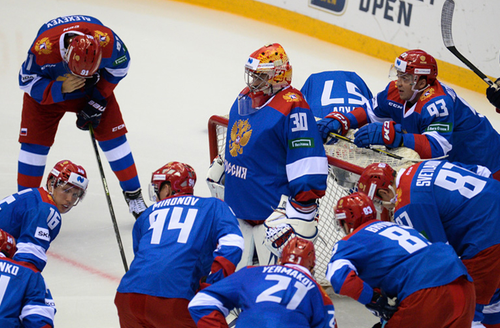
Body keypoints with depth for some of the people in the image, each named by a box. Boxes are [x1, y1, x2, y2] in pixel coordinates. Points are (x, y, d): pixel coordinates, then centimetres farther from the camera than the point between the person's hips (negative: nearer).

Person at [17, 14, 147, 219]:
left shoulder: (107, 41, -36)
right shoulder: (43, 49, -41)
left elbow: (120, 66, -12)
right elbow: (28, 82, -23)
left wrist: (97, 101, -13)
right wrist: (60, 89, -39)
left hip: (93, 87, 1)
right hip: (47, 87, -1)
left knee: (112, 135, -4)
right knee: (35, 141, -7)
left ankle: (133, 195, 9)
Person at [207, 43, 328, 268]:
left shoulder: (291, 107, -18)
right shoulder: (245, 98, 9)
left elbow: (308, 164, -21)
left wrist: (303, 207, -23)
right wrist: (219, 168, 32)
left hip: (274, 210, -9)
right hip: (237, 206, 9)